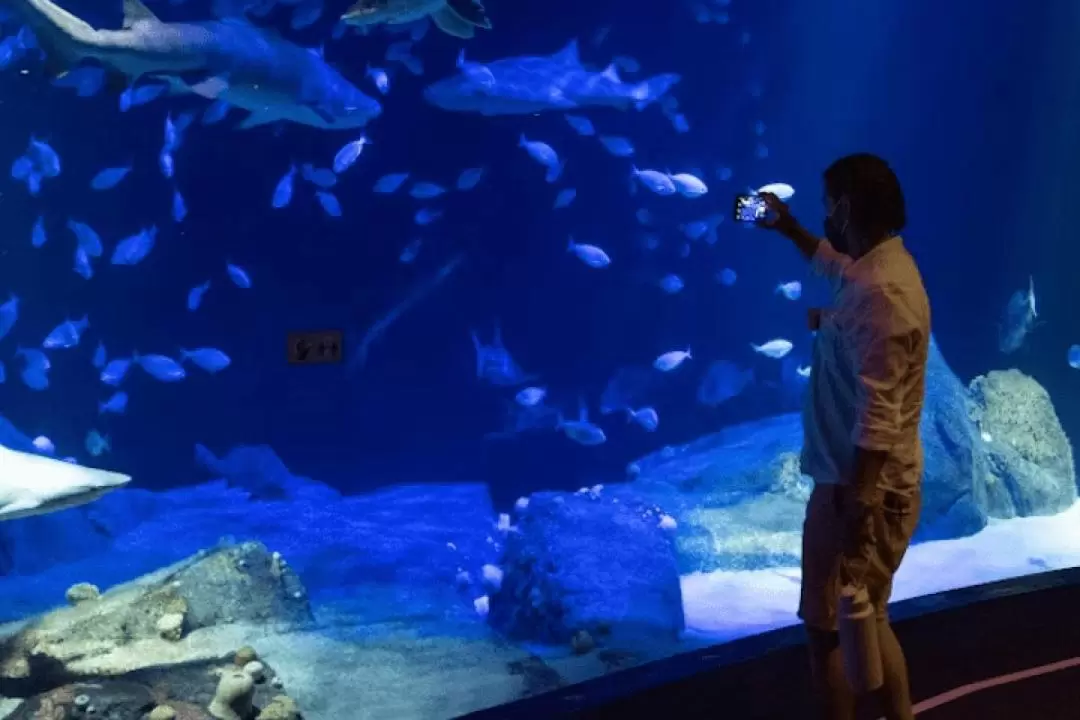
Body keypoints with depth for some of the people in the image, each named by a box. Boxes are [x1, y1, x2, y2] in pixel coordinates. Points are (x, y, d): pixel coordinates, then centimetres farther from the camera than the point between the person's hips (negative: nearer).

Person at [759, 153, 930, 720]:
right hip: (874, 483, 10)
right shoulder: (879, 266, 8)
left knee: (830, 630, 2)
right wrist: (789, 230, 39)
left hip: (861, 489, -10)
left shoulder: (878, 292, -24)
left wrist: (852, 508, -28)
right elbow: (835, 264, 36)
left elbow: (876, 420, -28)